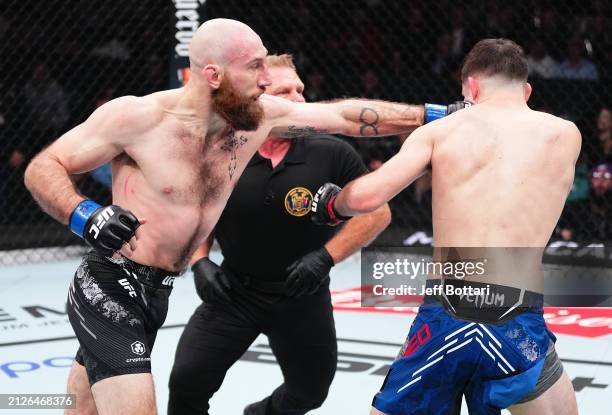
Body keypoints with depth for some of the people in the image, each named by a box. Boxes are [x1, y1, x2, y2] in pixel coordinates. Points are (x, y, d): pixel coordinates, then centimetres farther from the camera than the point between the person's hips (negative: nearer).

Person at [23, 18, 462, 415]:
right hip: (110, 291, -7)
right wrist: (85, 218, -28)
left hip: (156, 296, 7)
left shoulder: (259, 115, -2)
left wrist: (438, 114, 3)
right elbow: (41, 169, -10)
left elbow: (347, 116, 5)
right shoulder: (138, 116, -17)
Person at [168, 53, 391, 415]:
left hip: (303, 297, 0)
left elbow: (378, 212, -9)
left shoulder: (332, 154, -14)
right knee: (187, 382, -10)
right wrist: (200, 263, -8)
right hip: (234, 292, 0)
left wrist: (326, 256, -18)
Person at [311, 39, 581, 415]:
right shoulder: (566, 135, 10)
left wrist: (332, 203, 21)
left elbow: (365, 197, -2)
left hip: (442, 319, 1)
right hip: (517, 326, -1)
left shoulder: (442, 128, 8)